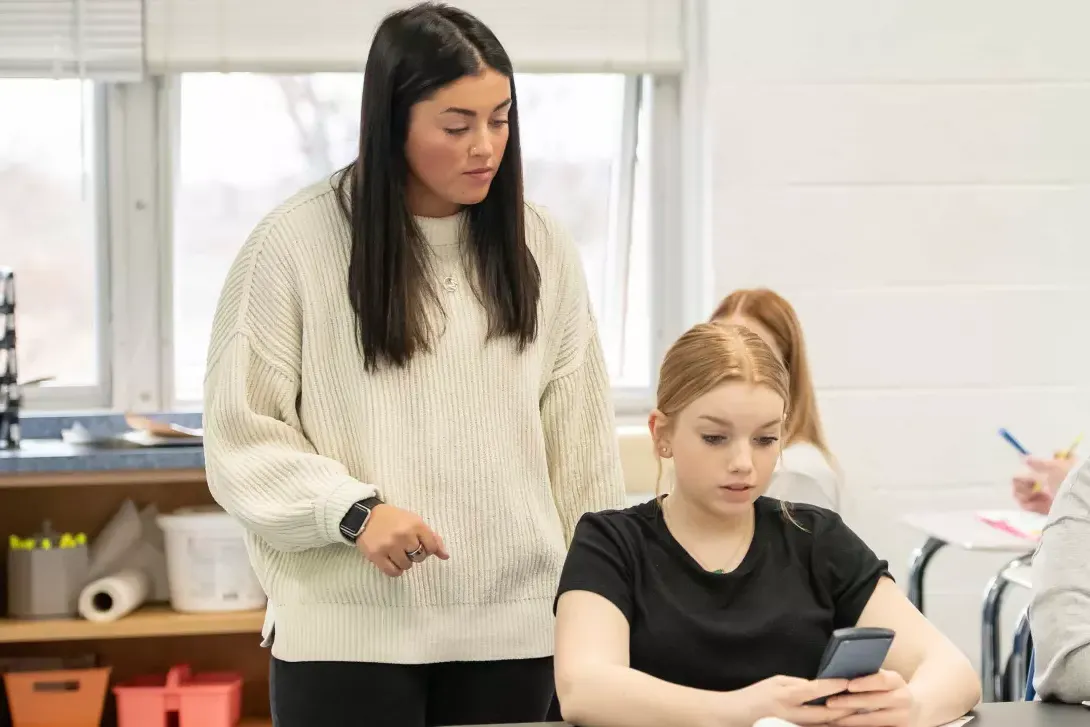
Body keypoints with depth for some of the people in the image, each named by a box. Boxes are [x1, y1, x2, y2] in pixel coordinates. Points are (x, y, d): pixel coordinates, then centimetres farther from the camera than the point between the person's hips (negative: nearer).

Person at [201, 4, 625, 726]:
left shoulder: (540, 246, 5)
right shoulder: (296, 243, -6)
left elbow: (581, 442, 9)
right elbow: (243, 434, -4)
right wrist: (351, 509, -18)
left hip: (510, 628, 3)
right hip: (348, 631, -3)